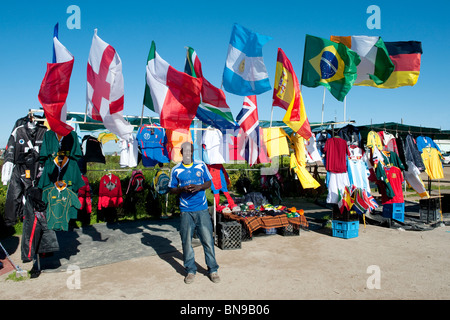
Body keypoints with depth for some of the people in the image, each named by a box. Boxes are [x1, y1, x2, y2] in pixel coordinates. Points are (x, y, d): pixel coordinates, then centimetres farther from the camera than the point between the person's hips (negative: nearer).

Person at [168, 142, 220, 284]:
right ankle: (190, 270, 22)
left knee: (208, 240, 2)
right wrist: (182, 189, -14)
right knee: (187, 241, 6)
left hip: (202, 209, 0)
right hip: (186, 211, 0)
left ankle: (212, 270, 17)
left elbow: (209, 182, 9)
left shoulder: (201, 165, 4)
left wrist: (199, 187, -11)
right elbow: (172, 189, 7)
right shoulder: (176, 170, 3)